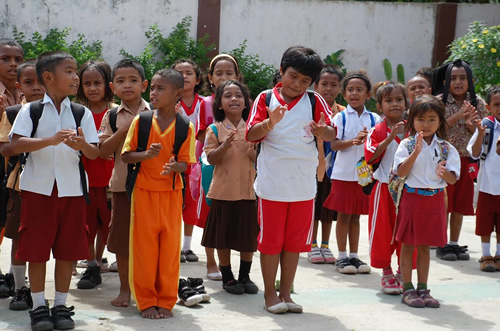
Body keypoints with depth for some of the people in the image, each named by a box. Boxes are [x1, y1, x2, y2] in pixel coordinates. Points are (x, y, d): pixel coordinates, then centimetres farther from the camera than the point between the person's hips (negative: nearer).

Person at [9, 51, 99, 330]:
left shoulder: (82, 113, 5)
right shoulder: (30, 110, -1)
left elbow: (94, 153, 0)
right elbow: (16, 145, -14)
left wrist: (81, 144, -23)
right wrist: (51, 140, -26)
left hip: (71, 189, 2)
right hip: (38, 188, -2)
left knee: (67, 249, 5)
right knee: (36, 249, 2)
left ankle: (61, 306, 17)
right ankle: (39, 307, 14)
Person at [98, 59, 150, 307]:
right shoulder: (112, 116, 4)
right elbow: (103, 151, -5)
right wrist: (124, 129, -14)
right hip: (122, 183, 1)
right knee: (122, 238, 6)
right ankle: (125, 289, 18)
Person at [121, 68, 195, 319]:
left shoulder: (185, 127, -2)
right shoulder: (140, 121, -1)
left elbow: (185, 163, -3)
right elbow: (125, 155, -1)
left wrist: (174, 166, -26)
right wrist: (146, 154, -19)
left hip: (171, 194, 0)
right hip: (144, 192, 0)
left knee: (170, 246, 4)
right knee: (144, 246, 2)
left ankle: (166, 301, 16)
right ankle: (146, 301, 13)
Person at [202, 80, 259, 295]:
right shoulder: (215, 129, -1)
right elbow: (211, 158, -6)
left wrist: (253, 153, -15)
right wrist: (225, 146, -23)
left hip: (248, 189, 2)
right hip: (224, 190, -2)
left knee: (248, 236, 8)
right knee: (224, 236, 6)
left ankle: (245, 276, 23)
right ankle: (227, 277, 18)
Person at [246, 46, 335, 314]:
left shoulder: (315, 102, 1)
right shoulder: (265, 99, -2)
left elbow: (332, 135, -7)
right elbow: (251, 134, -9)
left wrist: (322, 130, -30)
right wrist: (270, 123, -28)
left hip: (303, 183, 2)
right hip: (272, 182, -2)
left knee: (295, 241, 10)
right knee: (270, 241, 6)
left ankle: (286, 292, 22)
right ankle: (269, 293, 18)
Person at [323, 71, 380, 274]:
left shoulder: (374, 119, 4)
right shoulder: (341, 117, -2)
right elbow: (334, 144, -10)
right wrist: (353, 141, -26)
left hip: (364, 173, 2)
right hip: (344, 173, -2)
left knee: (355, 216, 11)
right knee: (343, 215, 4)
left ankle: (354, 256, 18)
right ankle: (342, 257, 12)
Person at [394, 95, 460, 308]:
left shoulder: (446, 148, 2)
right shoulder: (407, 145, -6)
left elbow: (453, 179, -1)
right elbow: (401, 171, -16)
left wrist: (444, 173, -24)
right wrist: (416, 151, -25)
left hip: (435, 200, 3)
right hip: (412, 197, -3)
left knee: (425, 246, 11)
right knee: (408, 245, 4)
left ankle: (422, 289, 18)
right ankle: (407, 289, 11)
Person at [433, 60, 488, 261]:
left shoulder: (477, 103, 3)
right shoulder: (439, 102, -6)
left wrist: (470, 125, -18)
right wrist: (457, 116, -22)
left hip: (467, 159, 3)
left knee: (460, 203, 9)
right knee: (443, 203, 1)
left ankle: (454, 243, 19)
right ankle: (442, 245, 9)